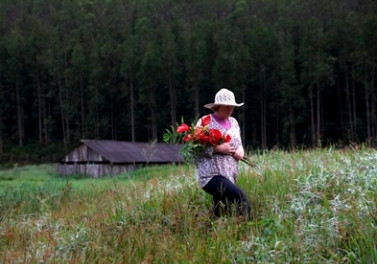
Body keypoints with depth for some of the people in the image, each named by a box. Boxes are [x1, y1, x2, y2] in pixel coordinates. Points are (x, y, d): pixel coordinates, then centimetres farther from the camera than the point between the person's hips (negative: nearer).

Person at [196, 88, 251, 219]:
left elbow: (238, 143, 24)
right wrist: (218, 148, -19)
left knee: (222, 214, 8)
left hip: (230, 175, 7)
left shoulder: (233, 122, 15)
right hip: (212, 175, -7)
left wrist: (240, 150, 1)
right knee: (240, 197, -24)